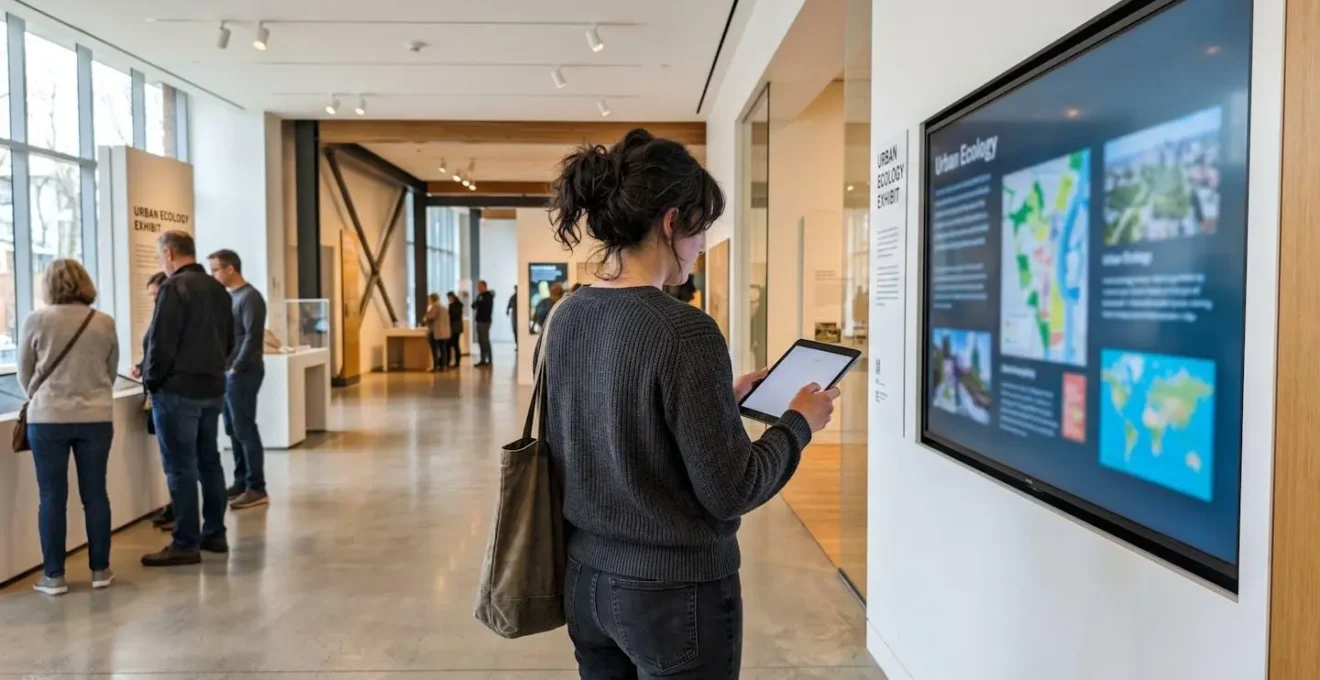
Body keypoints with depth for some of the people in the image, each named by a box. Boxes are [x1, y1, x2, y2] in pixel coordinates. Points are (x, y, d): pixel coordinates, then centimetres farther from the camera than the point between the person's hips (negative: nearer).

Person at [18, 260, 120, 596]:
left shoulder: (36, 320, -4)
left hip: (48, 418, -1)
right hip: (96, 418, 2)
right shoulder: (105, 323, 0)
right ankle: (100, 569, 16)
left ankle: (54, 575, 11)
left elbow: (24, 374, 8)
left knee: (52, 497, 6)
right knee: (95, 493, 9)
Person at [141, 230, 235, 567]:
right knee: (209, 461, 14)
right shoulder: (218, 289, 11)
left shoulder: (174, 287, -13)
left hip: (178, 389, -8)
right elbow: (228, 341, 15)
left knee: (180, 467, -2)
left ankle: (186, 544, 2)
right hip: (213, 387, 8)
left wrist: (151, 379, -4)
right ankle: (214, 534, 20)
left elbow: (161, 341, -16)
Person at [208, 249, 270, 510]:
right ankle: (241, 482, 20)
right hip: (227, 373, 9)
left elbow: (252, 337, -18)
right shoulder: (229, 296, 15)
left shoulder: (250, 297, -12)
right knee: (233, 430, 12)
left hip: (242, 373, -9)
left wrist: (237, 368, -15)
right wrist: (225, 367, 9)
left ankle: (257, 489, -1)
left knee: (245, 430, -6)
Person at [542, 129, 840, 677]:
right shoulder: (684, 331, -22)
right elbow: (730, 491, -18)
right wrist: (798, 423, -3)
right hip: (674, 592, -7)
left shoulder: (564, 318, 0)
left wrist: (723, 399, 14)